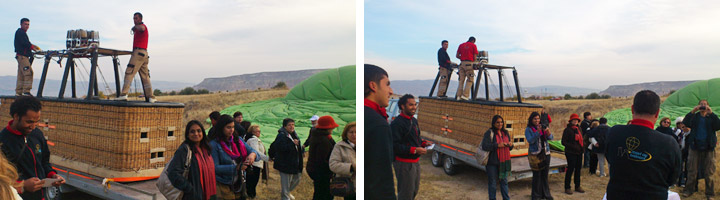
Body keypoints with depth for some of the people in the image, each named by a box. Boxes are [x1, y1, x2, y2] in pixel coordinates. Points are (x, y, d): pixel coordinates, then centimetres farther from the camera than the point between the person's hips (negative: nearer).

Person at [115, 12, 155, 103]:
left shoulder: (142, 26, -1)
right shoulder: (138, 28, 29)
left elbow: (141, 28, -25)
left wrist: (135, 27, -7)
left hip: (138, 52, -10)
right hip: (144, 54, 10)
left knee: (129, 73, -13)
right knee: (145, 76, 6)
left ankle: (124, 94, -19)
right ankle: (151, 97, 1)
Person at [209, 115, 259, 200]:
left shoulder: (238, 140, 8)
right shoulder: (214, 144, -10)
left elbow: (252, 150, 6)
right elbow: (215, 168, -16)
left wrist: (253, 154, -19)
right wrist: (236, 167, -23)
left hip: (240, 184, 5)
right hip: (224, 187, -5)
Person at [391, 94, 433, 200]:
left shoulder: (414, 120, 12)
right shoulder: (397, 123, -19)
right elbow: (395, 146, -25)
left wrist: (424, 143, 4)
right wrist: (415, 150, -26)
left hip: (415, 161, 9)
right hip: (404, 163, -9)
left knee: (415, 189, 21)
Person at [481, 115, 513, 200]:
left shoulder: (505, 133, 11)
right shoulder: (489, 133, -9)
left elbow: (509, 148, 18)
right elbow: (484, 146, -19)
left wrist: (510, 145, -6)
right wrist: (497, 145, -25)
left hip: (503, 161, 6)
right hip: (492, 162, -6)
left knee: (504, 180, 15)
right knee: (492, 182, 4)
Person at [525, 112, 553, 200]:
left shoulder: (543, 127, 8)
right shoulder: (528, 129, -4)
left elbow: (551, 138, 0)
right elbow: (530, 140, -17)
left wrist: (548, 133, -22)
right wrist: (538, 132, -27)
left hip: (545, 153, 4)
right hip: (535, 154, -4)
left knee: (545, 174, 10)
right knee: (536, 175, -3)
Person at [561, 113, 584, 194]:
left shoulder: (578, 129, 12)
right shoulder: (567, 130, -10)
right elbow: (563, 142, -13)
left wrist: (583, 147, 9)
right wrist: (573, 147, -21)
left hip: (579, 152, 7)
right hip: (571, 153, -7)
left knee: (578, 169, 13)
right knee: (570, 169, -4)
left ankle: (577, 186, 25)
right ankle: (567, 187, 4)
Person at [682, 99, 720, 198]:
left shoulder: (711, 117, 6)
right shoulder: (694, 117, 7)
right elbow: (685, 123, -10)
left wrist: (711, 113, -16)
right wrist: (692, 111, -16)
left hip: (708, 148, 0)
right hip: (695, 147, 0)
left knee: (709, 172, 2)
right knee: (692, 171, 3)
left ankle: (709, 193, 10)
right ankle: (689, 190, 13)